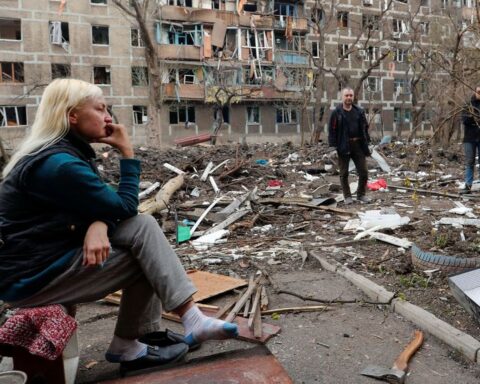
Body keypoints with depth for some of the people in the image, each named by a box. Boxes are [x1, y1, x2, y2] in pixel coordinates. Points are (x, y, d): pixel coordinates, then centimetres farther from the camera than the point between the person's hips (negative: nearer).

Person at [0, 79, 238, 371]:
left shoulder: (67, 151, 8)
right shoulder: (59, 164, -24)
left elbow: (103, 203, 4)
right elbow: (125, 207, -18)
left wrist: (99, 225, -20)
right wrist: (127, 152, -11)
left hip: (56, 250, 9)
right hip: (31, 275, -9)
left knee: (143, 227, -6)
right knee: (146, 259, -12)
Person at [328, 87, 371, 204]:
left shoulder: (359, 111, 8)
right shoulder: (336, 113, -3)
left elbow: (365, 128, 13)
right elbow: (332, 131, -6)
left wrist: (366, 144, 7)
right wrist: (333, 146, -12)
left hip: (358, 145, 3)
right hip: (343, 146, -3)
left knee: (363, 171, 4)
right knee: (344, 173, 6)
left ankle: (361, 194, 21)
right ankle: (347, 196, 18)